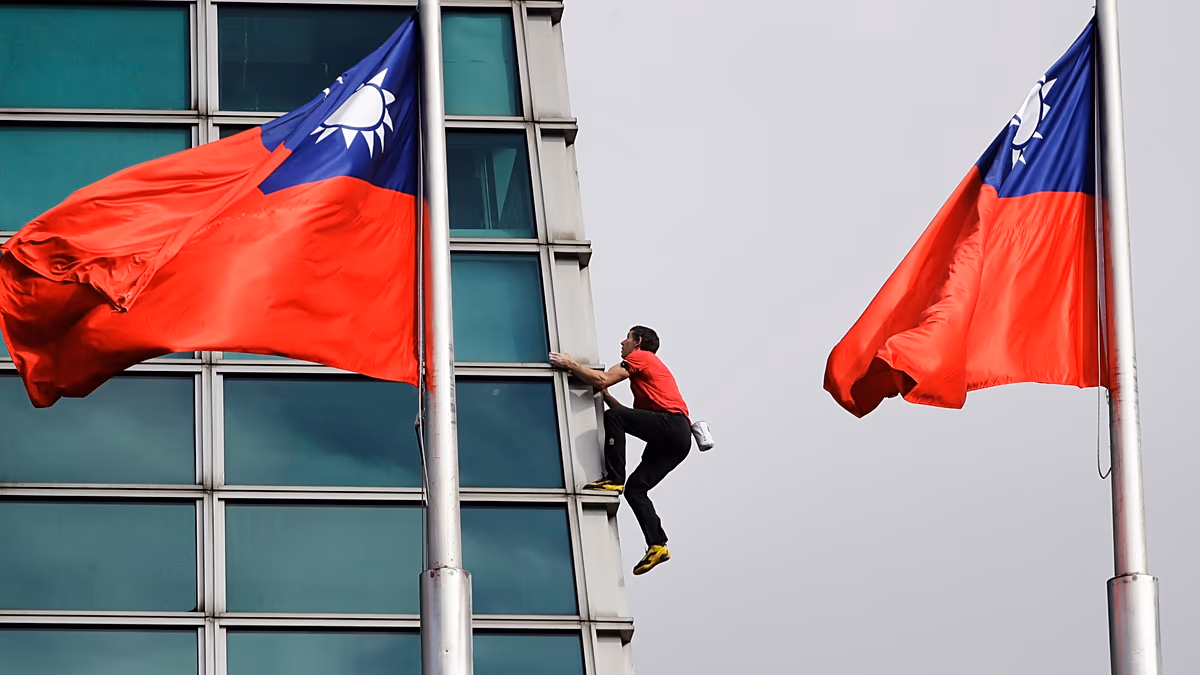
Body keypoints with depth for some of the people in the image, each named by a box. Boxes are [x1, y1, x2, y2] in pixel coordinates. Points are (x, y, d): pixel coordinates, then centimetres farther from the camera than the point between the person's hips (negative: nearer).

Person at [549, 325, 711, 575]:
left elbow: (602, 379, -7)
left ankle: (614, 479, -18)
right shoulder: (648, 367, 33)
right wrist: (606, 396, 25)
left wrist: (571, 365, 3)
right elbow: (634, 416, 28)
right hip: (676, 440, 9)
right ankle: (657, 545, -5)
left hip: (671, 425, -9)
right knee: (635, 488, 4)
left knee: (612, 417, -18)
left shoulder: (641, 357, 5)